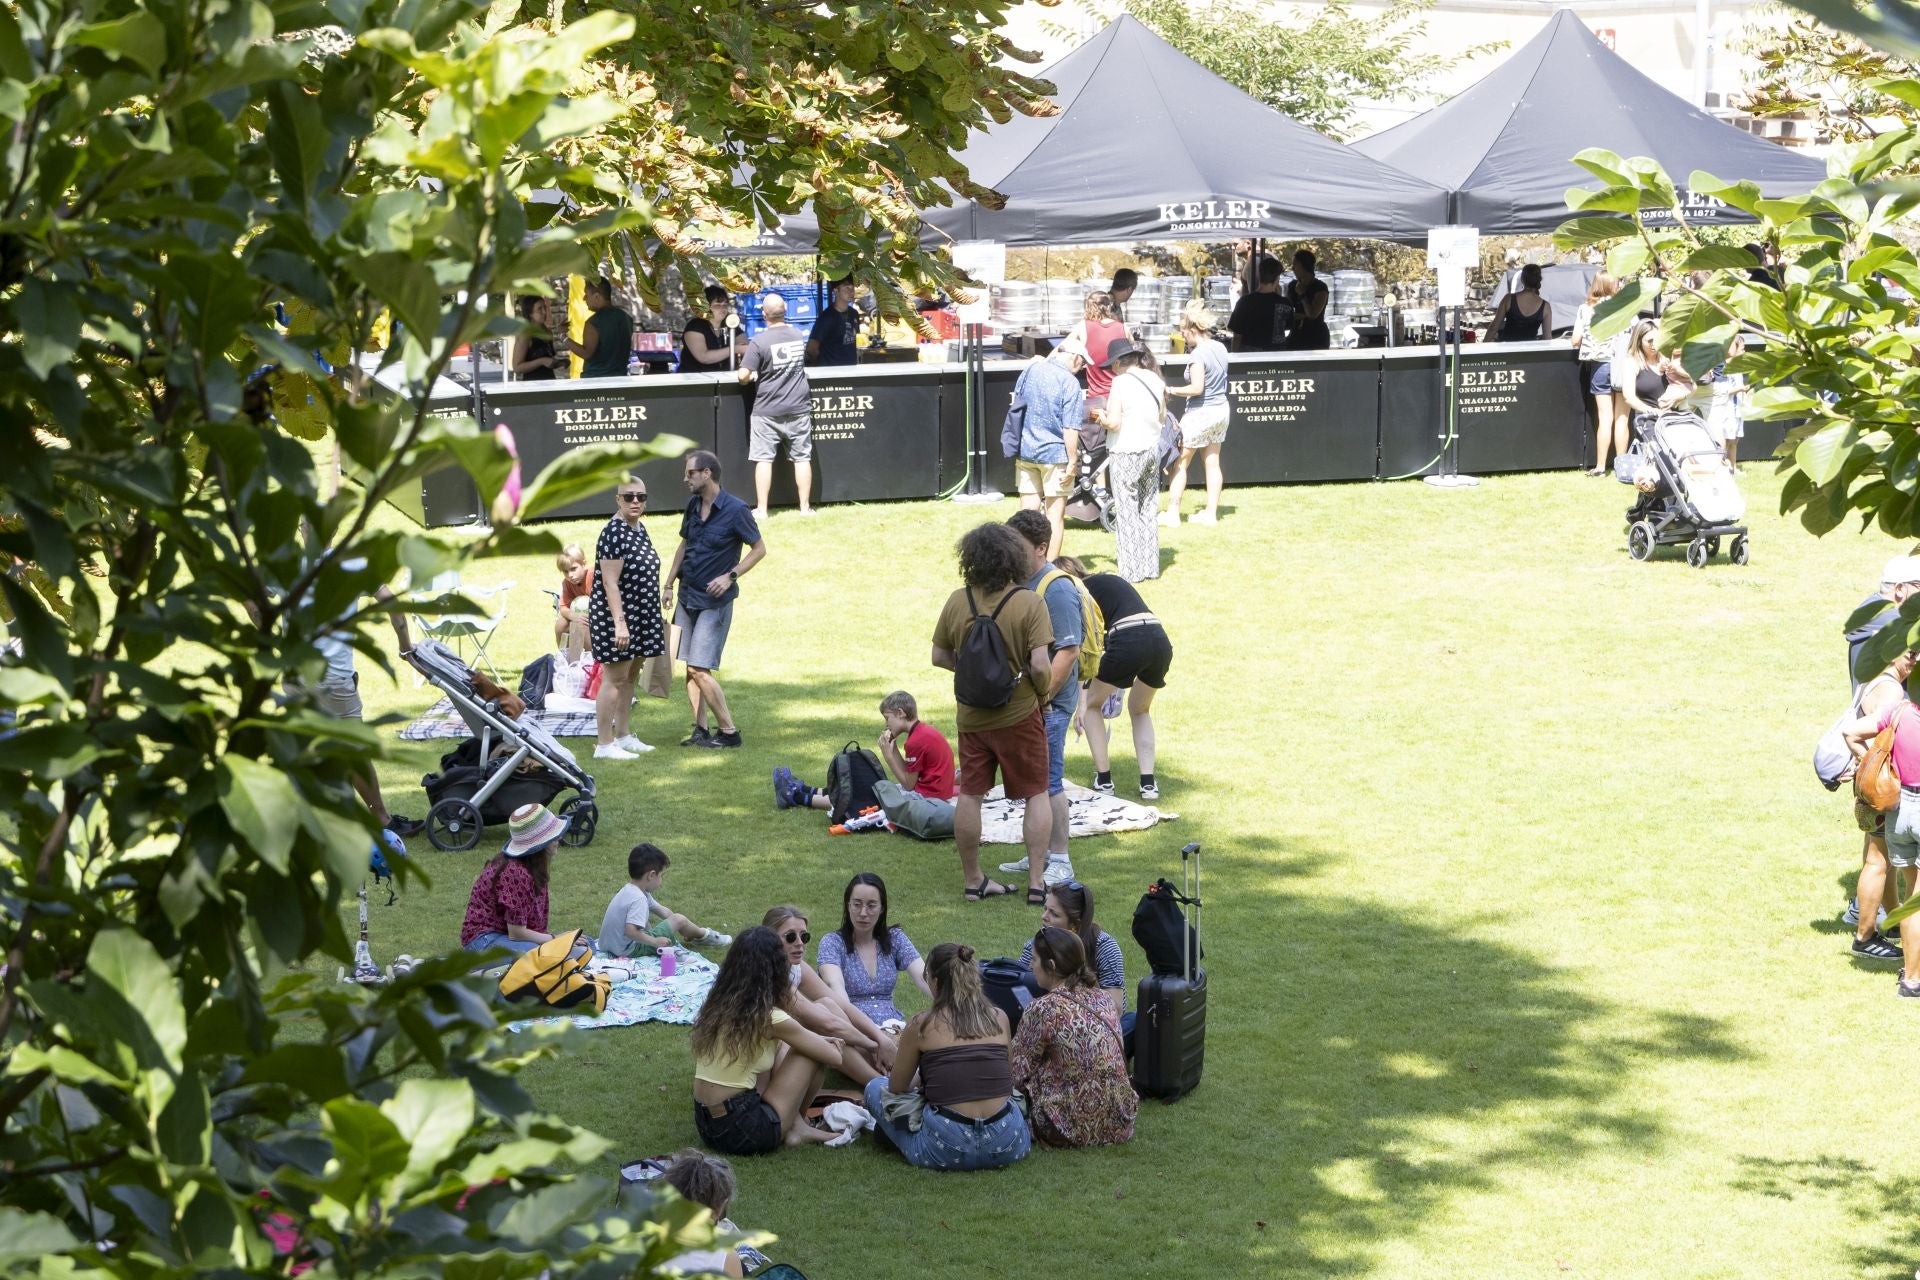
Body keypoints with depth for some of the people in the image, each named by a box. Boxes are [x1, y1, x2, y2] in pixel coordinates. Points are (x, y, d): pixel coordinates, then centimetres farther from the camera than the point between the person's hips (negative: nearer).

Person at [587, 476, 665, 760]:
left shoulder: (639, 529, 11)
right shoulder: (614, 534, -18)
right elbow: (610, 582, -22)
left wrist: (656, 616, 25)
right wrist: (619, 623, -26)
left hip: (640, 614, 9)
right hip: (615, 613, -9)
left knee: (630, 677, 15)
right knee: (614, 678, -6)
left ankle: (624, 736, 25)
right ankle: (604, 744, -2)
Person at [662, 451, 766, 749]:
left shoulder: (735, 510, -14)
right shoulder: (693, 505, 6)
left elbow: (759, 549, -7)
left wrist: (730, 577, -17)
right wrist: (669, 584, 14)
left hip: (714, 601, -7)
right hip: (688, 598, 7)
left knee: (699, 669, -12)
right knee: (690, 668, 7)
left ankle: (729, 730, -4)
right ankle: (701, 729, 13)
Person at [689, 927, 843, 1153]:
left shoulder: (716, 1006, 5)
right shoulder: (769, 1018, -15)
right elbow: (834, 1058, -2)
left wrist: (815, 1040, 23)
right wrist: (828, 1045, 21)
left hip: (706, 1126, 7)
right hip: (744, 1133, -7)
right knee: (812, 1052, 3)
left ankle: (795, 1124, 15)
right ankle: (796, 1126, 19)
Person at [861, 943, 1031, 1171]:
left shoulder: (922, 1025, -3)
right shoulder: (999, 1019, 6)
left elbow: (897, 1088, 8)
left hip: (947, 1151, -3)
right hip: (1006, 1149, 3)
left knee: (875, 1088, 20)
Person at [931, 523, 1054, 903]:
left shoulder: (957, 602, -4)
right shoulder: (1029, 603, -15)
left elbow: (940, 657, 4)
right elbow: (1040, 665, -19)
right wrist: (1044, 692, 0)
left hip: (971, 716, 3)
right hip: (1019, 715, -3)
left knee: (969, 796, 12)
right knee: (1036, 796, 10)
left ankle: (973, 881, 20)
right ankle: (1036, 882, 6)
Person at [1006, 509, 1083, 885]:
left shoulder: (1057, 589, -17)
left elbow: (1068, 651, -21)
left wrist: (1042, 698, -22)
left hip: (1050, 702, -9)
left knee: (1048, 781, -5)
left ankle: (1060, 863, 2)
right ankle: (1041, 853, 26)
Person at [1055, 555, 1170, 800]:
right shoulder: (1113, 579, 31)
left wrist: (1082, 700, 13)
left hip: (1127, 642, -6)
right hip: (1161, 640, 6)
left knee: (1092, 704, 21)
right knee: (1140, 710, 30)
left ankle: (1103, 779, 19)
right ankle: (1148, 782, 18)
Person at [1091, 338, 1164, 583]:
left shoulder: (1121, 382, -15)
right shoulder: (1155, 380, 3)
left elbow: (1113, 423, -18)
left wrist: (1101, 416, 0)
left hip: (1126, 454, -6)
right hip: (1152, 450, 6)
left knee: (1127, 512, 2)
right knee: (1149, 510, 15)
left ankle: (1131, 570, 5)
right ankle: (1150, 565, 21)